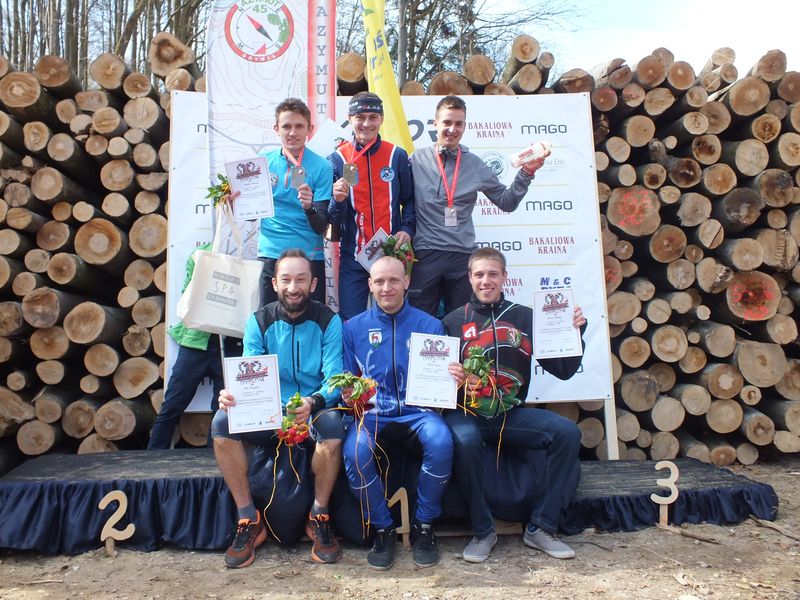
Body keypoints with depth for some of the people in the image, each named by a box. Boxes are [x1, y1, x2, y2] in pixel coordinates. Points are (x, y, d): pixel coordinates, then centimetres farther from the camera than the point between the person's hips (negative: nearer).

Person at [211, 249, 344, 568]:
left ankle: (319, 517, -13)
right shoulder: (258, 322, 2)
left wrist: (314, 402, -37)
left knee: (332, 422, -36)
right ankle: (249, 520, -11)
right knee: (221, 422, -24)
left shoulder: (328, 321, -5)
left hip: (314, 413, -2)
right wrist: (232, 396, -30)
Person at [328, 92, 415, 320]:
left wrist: (407, 229, -5)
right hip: (352, 257, -1)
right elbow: (332, 219, -1)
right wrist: (338, 200, -22)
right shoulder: (337, 158, 0)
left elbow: (409, 200, 11)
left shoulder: (397, 156, 2)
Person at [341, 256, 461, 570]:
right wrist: (349, 396, -12)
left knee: (441, 442, -32)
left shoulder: (429, 325, 7)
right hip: (372, 411, 1)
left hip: (417, 408, 0)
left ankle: (423, 525, -5)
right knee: (354, 452, -31)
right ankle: (382, 528, -3)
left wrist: (454, 379, -16)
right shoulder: (353, 328, 9)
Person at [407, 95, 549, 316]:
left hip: (463, 255, 2)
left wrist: (526, 173, 1)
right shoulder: (416, 160, 1)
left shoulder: (475, 165, 7)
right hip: (425, 254, -2)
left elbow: (506, 202, 11)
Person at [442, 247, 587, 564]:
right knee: (464, 441, -34)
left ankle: (540, 528, -6)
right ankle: (483, 531, -12)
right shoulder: (453, 321, 5)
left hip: (512, 415, 3)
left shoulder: (525, 318, 9)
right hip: (466, 414, -2)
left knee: (567, 432, -20)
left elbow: (563, 370, 7)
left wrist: (574, 332, -8)